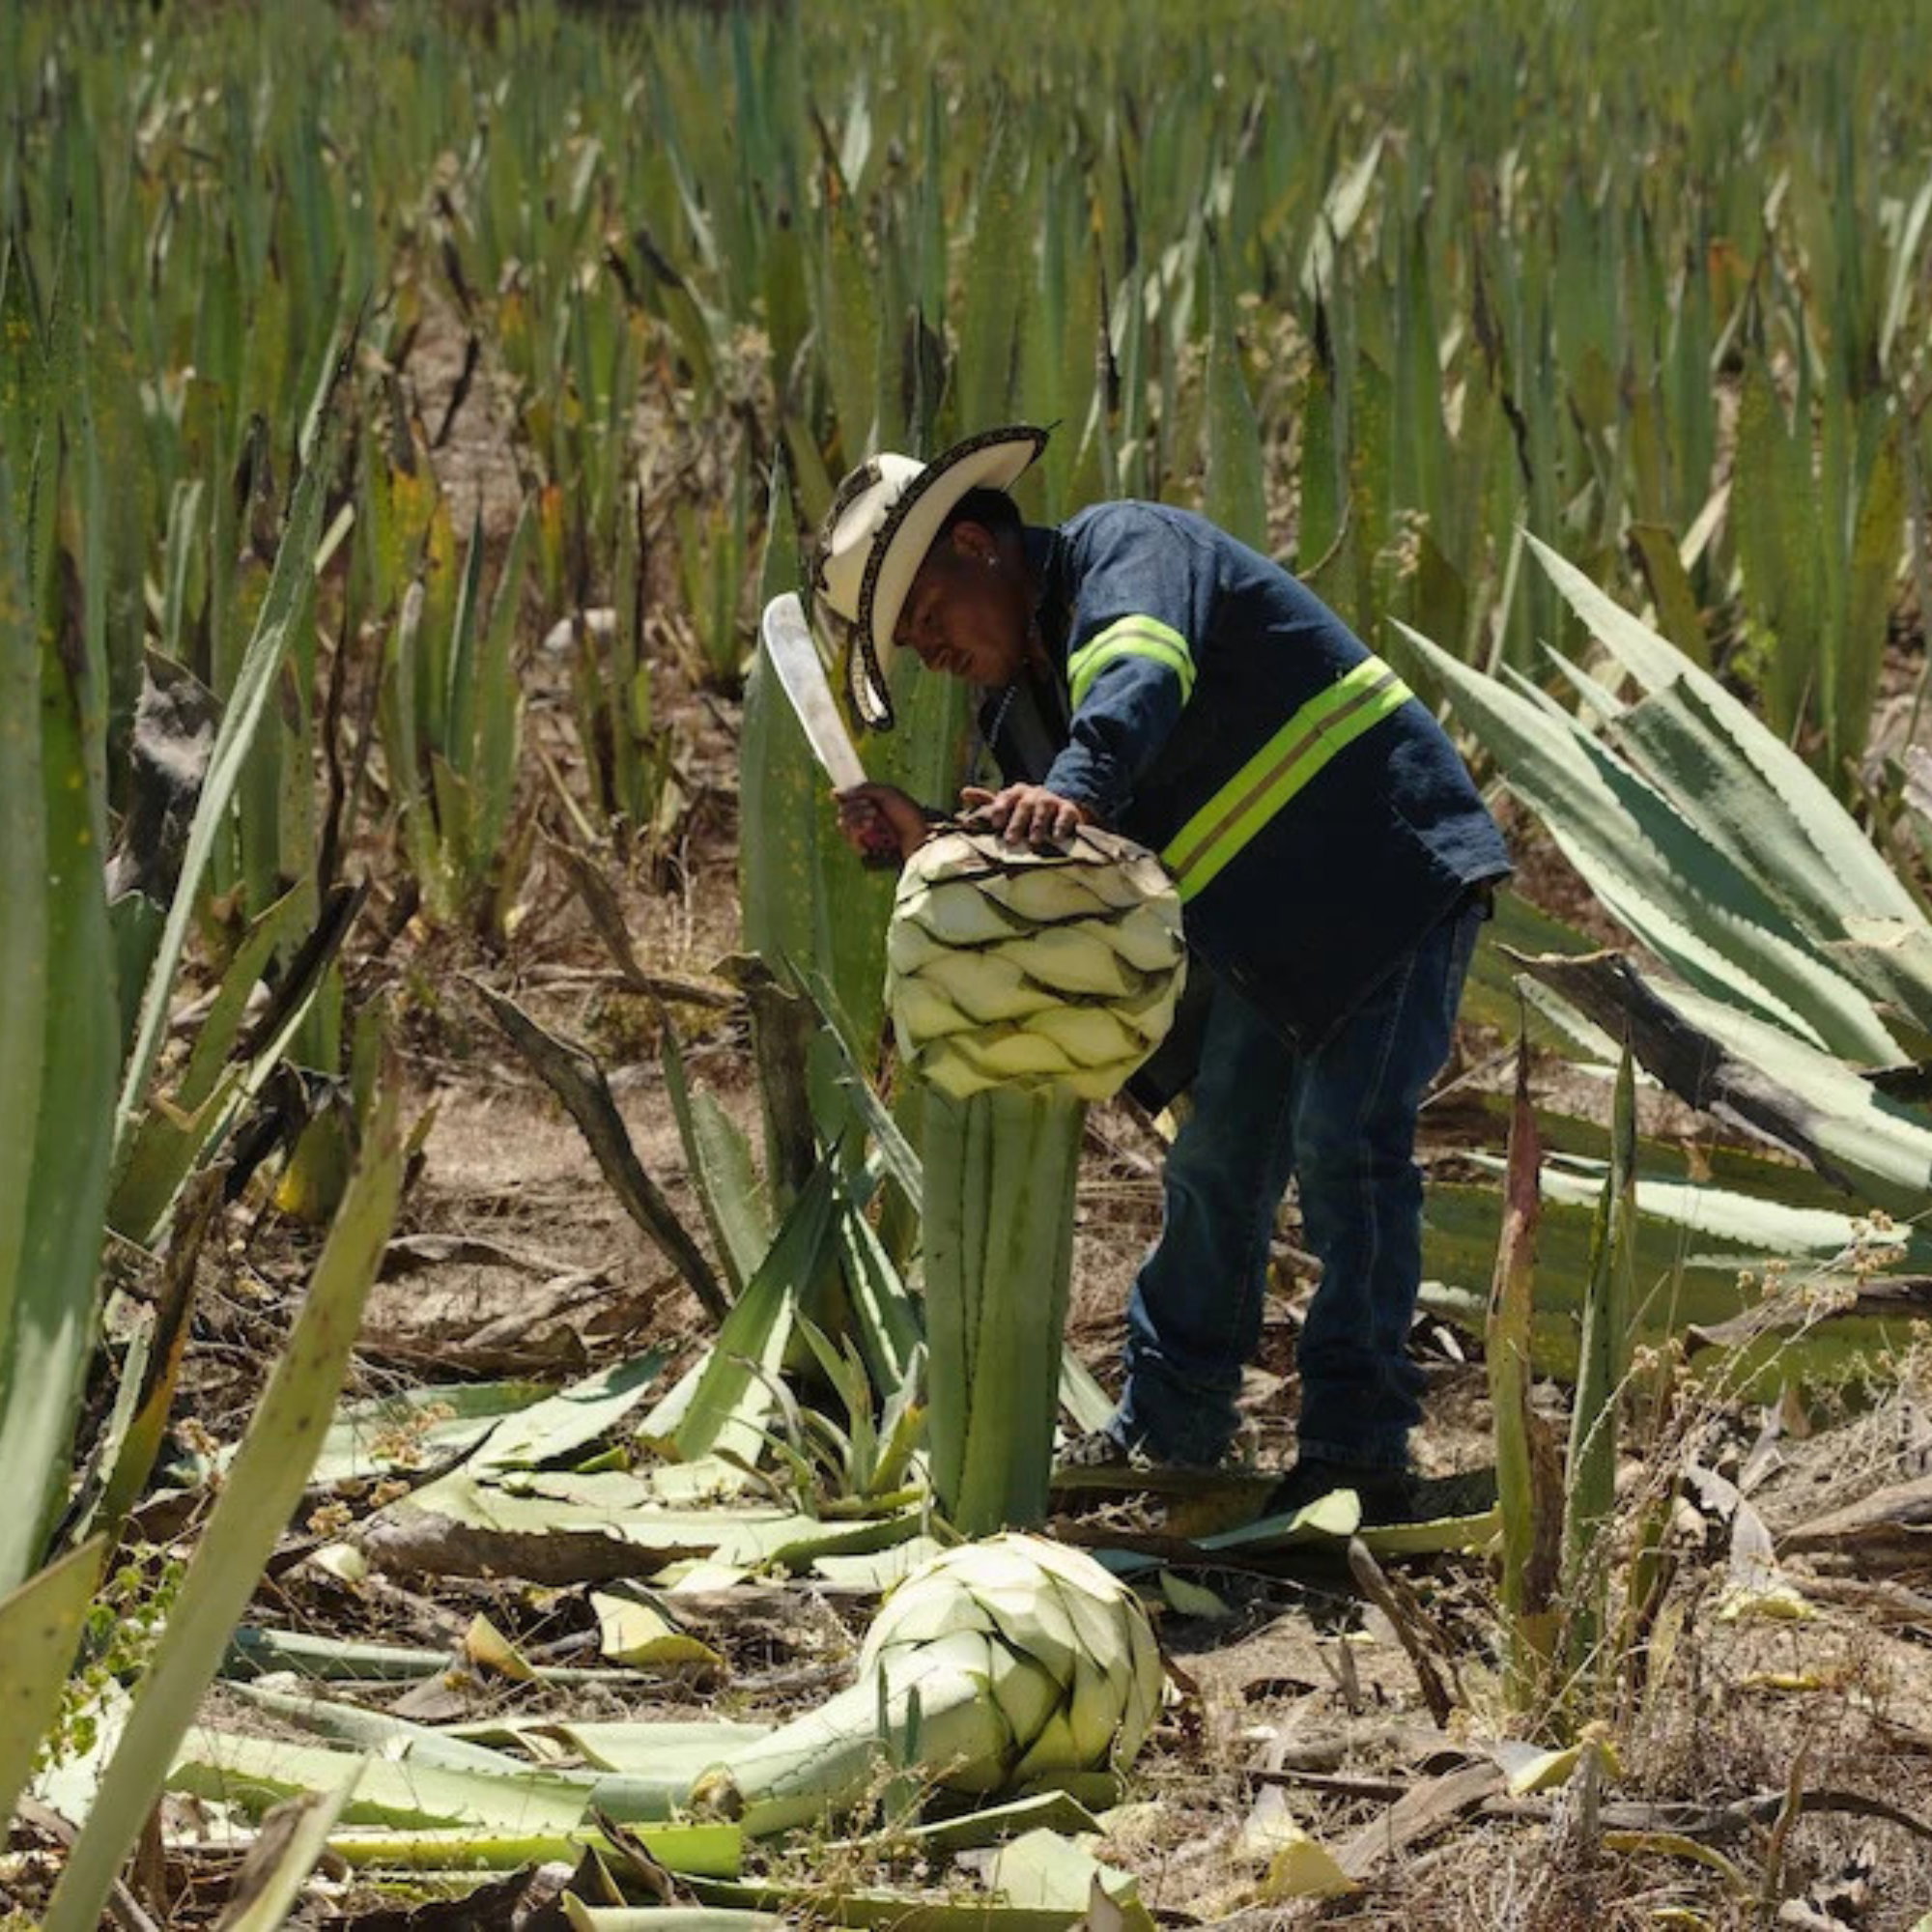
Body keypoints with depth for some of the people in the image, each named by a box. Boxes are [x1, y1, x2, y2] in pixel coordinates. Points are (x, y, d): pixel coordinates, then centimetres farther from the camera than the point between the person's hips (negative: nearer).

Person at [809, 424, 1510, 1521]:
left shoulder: (1124, 547, -11)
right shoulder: (1025, 698, 14)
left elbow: (1142, 672, -35)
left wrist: (1074, 787, -53)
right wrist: (929, 844, -8)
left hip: (1392, 874, -10)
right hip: (1265, 936, 10)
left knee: (1345, 1141, -15)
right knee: (1216, 1161, 11)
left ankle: (1361, 1450, -12)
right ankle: (1169, 1424, 21)